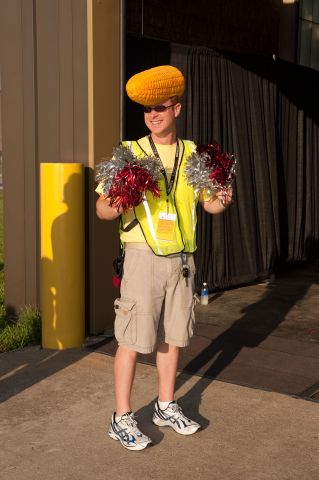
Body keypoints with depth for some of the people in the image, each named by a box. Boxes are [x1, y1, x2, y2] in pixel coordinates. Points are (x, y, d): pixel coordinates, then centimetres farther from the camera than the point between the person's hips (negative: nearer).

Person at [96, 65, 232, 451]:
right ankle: (122, 419, 10)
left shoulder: (192, 155, 7)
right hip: (144, 257, -4)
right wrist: (116, 207, -28)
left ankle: (166, 407, 29)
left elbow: (207, 203, 13)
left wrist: (221, 202, -10)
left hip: (181, 258, 4)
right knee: (132, 339, -2)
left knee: (172, 336, 13)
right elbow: (101, 207, -5)